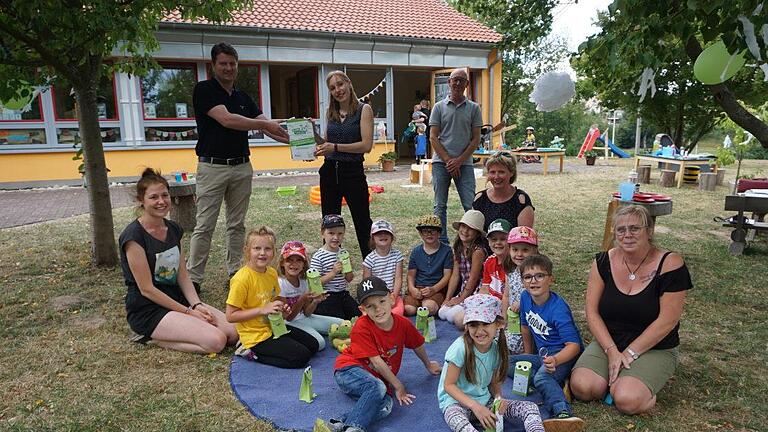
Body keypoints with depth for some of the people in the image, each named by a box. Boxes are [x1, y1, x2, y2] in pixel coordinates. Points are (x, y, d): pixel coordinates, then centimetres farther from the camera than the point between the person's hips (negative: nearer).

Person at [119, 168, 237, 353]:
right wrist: (188, 312, -15)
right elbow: (146, 289, -16)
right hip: (148, 310, -7)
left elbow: (183, 276, 8)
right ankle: (151, 337, -3)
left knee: (233, 333, -9)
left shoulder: (174, 229, 7)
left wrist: (197, 305, -9)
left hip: (177, 300, 8)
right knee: (216, 341, -24)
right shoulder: (133, 236, -15)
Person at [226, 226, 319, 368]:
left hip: (273, 327, 8)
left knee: (313, 345, 10)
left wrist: (281, 308, -3)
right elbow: (230, 316, -20)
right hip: (257, 335, -8)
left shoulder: (272, 273, 2)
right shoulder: (242, 279, -21)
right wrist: (262, 310, -24)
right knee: (301, 356, -13)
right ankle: (251, 352, -2)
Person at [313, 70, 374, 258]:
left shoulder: (364, 109, -5)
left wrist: (335, 147, -21)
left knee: (362, 221, 3)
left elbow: (367, 145, -15)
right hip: (329, 172, 6)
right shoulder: (331, 112, 10)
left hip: (353, 172, -5)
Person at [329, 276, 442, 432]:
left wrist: (428, 365, 31)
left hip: (378, 379, 5)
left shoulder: (403, 324, -6)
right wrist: (398, 386, -11)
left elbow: (418, 345, 14)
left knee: (385, 406, -28)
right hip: (349, 370, -5)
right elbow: (376, 361, -18)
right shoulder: (362, 327, -20)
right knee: (378, 387, -36)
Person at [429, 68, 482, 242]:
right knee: (440, 206, 4)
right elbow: (433, 138, 1)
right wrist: (448, 160, -8)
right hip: (441, 162, 0)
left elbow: (476, 139, 3)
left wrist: (459, 160, -7)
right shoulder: (439, 107, 5)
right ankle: (442, 242, 13)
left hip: (464, 163, 0)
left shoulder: (474, 108, 6)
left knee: (471, 206, -4)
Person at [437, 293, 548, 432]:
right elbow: (449, 385, -16)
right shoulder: (460, 348, -22)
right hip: (456, 401, -5)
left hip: (485, 400, 6)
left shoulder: (497, 349, -4)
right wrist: (475, 406, -25)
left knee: (530, 407, -12)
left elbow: (494, 383, 8)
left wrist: (498, 398, -15)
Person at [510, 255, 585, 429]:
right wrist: (528, 354, 22)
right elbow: (526, 326, 15)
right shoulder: (525, 297, -1)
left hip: (564, 355, -9)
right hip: (543, 355, 9)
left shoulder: (558, 309, -23)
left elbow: (573, 345, -28)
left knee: (542, 377, -34)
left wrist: (555, 360, -46)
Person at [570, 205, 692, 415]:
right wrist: (612, 351, -15)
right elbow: (592, 311, -4)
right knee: (582, 387, -21)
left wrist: (629, 354, -15)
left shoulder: (669, 264, -14)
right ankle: (620, 376, 9)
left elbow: (667, 321, -15)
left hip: (654, 349, -3)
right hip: (608, 342, 3)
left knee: (626, 401, -26)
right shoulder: (603, 262, -3)